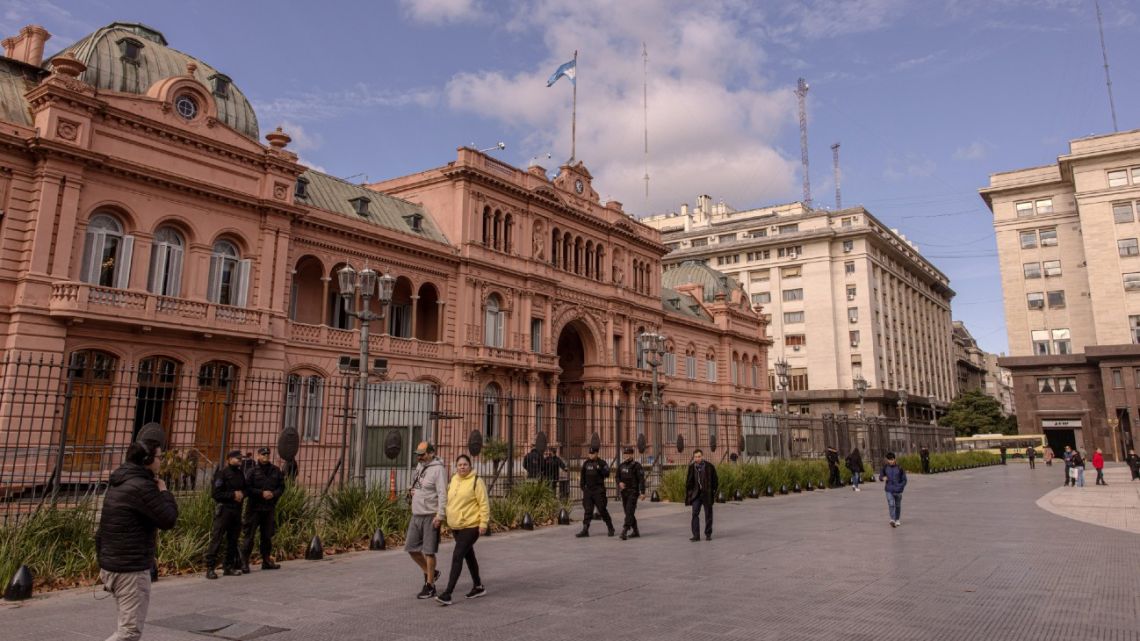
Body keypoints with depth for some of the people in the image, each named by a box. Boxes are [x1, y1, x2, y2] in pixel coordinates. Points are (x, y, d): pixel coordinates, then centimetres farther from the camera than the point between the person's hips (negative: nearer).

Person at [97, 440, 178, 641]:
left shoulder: (119, 483, 12)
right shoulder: (142, 486, -19)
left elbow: (102, 528, 17)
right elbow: (168, 520, -17)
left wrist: (103, 563, 22)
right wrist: (164, 492, -2)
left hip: (111, 565, 10)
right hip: (131, 569, -10)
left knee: (129, 624, 21)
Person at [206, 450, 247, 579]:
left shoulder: (240, 474, 14)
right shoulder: (222, 473, -8)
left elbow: (245, 489, 23)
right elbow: (216, 493, -14)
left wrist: (242, 494, 2)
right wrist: (233, 495, -17)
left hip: (237, 510, 7)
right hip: (223, 509, -7)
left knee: (233, 539, 10)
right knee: (216, 538, -8)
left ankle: (229, 567, 17)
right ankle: (210, 568, -4)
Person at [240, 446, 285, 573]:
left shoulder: (276, 471, 7)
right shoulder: (252, 471, -3)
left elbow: (282, 487, 9)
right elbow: (247, 488, -9)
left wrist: (273, 494, -10)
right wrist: (261, 493, -18)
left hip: (270, 508, 4)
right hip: (254, 508, -4)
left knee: (267, 535, 13)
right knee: (249, 535, -4)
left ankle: (266, 561, 23)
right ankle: (244, 562, 2)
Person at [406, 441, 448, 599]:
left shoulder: (438, 469, -14)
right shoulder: (419, 466, 12)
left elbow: (442, 493, -20)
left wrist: (440, 515, -26)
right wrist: (411, 491, 4)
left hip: (431, 516, -8)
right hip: (416, 515, 8)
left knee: (429, 551, -1)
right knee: (411, 548, 11)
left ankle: (429, 586, 10)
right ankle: (430, 573, 29)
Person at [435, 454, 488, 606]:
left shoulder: (476, 481, -11)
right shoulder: (453, 480, 10)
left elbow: (484, 503, -13)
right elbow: (450, 501, 20)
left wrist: (483, 522, -18)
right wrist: (448, 520, 17)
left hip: (471, 526, -8)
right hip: (456, 526, 8)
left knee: (457, 556, -13)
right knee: (469, 556, 18)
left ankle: (447, 594, -11)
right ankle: (478, 587, 33)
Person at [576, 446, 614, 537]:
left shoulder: (602, 463, -3)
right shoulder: (586, 463, 10)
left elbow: (607, 474, -16)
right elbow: (583, 477, 18)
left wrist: (598, 468, -27)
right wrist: (582, 486, 13)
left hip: (599, 490, -4)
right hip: (588, 490, 4)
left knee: (602, 509, -1)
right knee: (587, 510, 1)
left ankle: (611, 529, 14)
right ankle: (585, 530, 1)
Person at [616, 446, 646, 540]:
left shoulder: (636, 465, -8)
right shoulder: (621, 466, 9)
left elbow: (641, 479, -12)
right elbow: (618, 477, 12)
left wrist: (642, 492, -19)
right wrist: (619, 483, -12)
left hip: (633, 492, -7)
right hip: (624, 492, 7)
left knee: (629, 512, -15)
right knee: (628, 512, 11)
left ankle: (624, 532, -23)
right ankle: (636, 532, 23)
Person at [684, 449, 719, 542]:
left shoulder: (710, 466, -5)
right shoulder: (692, 467, 1)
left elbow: (715, 481, 1)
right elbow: (689, 481, 8)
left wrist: (714, 493, -3)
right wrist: (689, 493, 3)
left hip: (707, 494, -1)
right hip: (696, 494, 1)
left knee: (708, 514, 8)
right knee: (695, 514, -7)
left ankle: (708, 534, 21)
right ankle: (696, 535, -5)